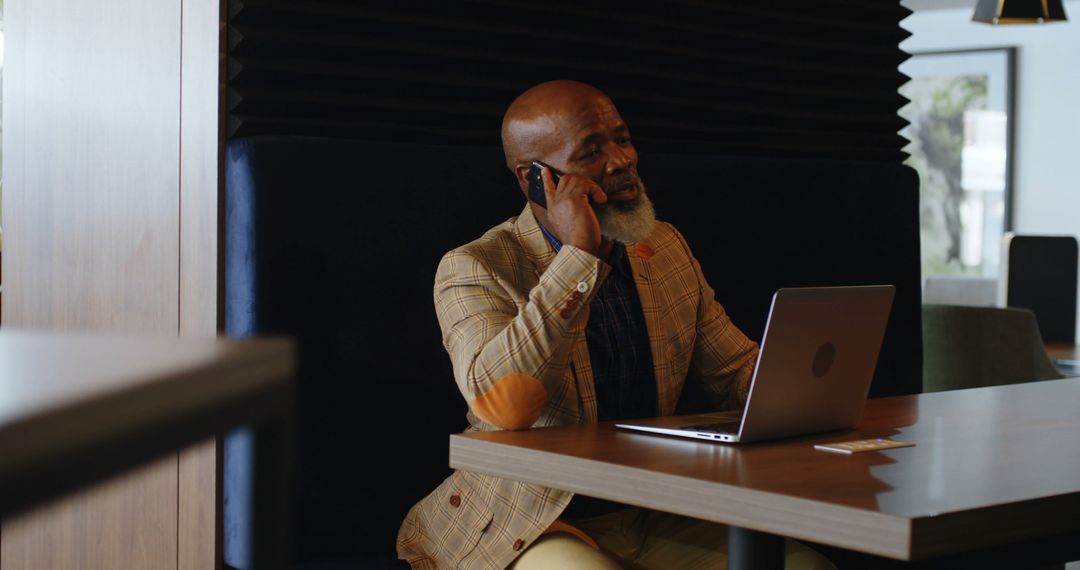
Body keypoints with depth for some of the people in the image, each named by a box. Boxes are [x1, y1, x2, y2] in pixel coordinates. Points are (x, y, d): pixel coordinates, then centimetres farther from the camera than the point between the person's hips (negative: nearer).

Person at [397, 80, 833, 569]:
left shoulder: (665, 246, 8)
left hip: (654, 520, 5)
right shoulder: (474, 269, -10)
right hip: (534, 527, -5)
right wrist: (579, 256, -26)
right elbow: (499, 406, -28)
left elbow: (739, 370, 14)